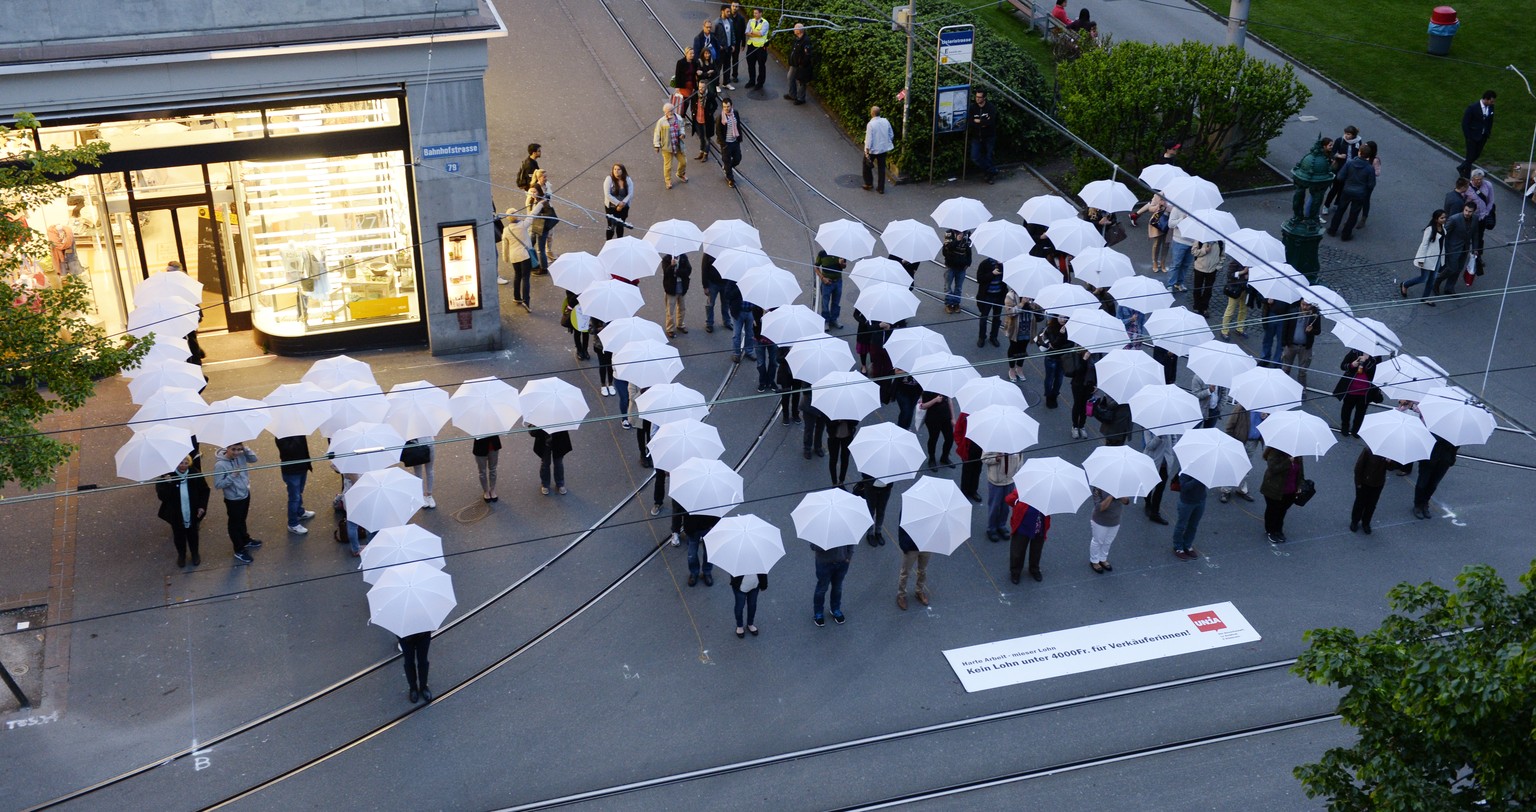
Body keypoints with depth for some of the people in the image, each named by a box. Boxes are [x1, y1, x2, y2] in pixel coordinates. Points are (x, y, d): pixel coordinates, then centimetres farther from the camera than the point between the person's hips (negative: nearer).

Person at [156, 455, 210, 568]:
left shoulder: (195, 474, -14)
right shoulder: (168, 476, -19)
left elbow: (204, 490, -2)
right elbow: (161, 496, -23)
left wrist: (202, 506, -9)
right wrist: (166, 484, -39)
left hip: (193, 514, 1)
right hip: (176, 515, -1)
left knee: (193, 535, 23)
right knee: (179, 536, 19)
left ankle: (195, 554, 47)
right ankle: (181, 555, 45)